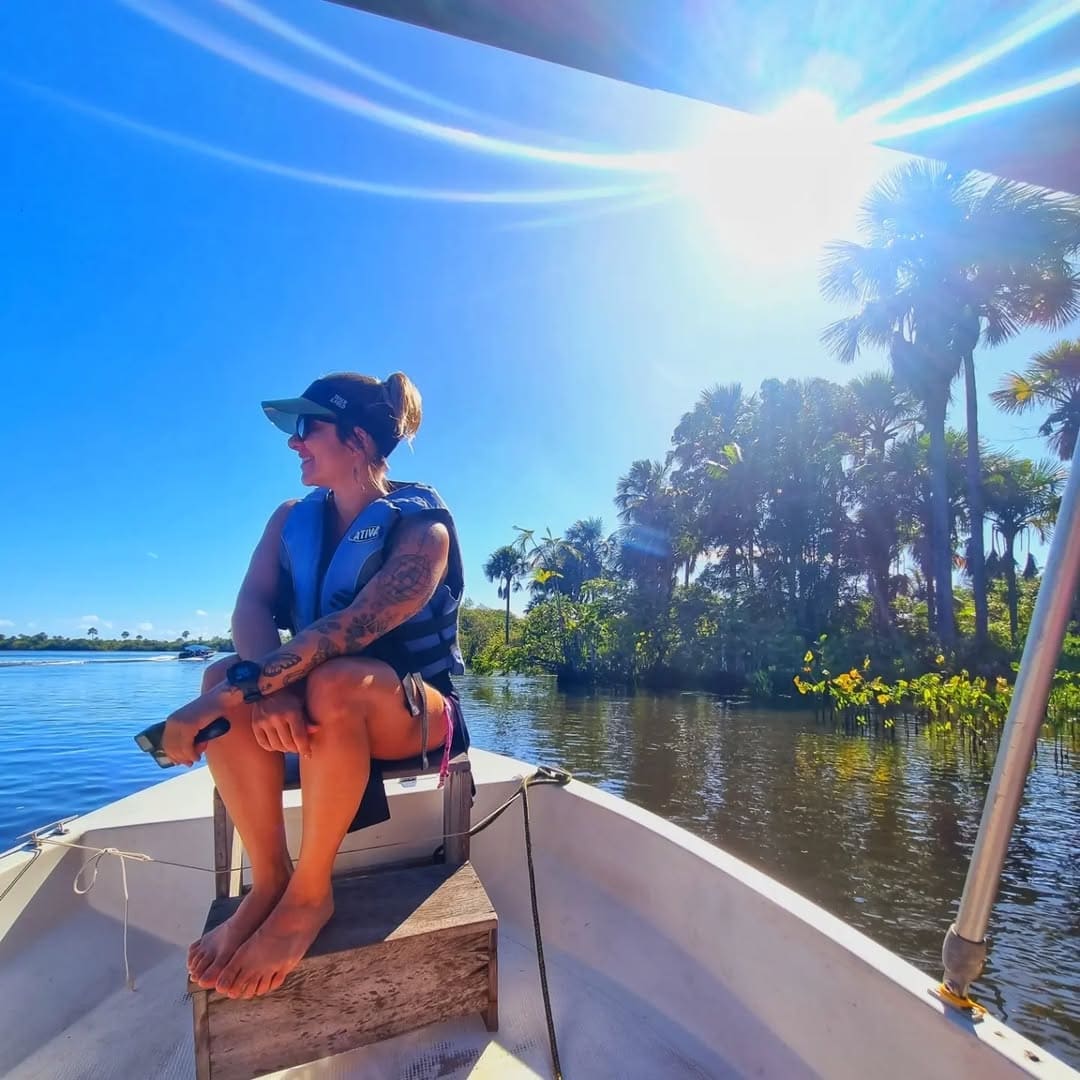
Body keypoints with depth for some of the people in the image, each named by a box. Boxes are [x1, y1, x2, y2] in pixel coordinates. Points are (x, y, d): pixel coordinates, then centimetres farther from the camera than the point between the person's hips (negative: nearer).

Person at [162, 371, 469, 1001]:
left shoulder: (422, 527, -16)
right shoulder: (293, 520, 4)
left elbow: (351, 627, -30)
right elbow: (253, 608, -11)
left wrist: (238, 688, -38)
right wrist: (268, 687, -32)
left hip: (417, 711, -5)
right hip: (328, 709, 5)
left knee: (337, 682, -37)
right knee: (224, 679, -23)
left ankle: (309, 894, -19)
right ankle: (268, 880, -15)